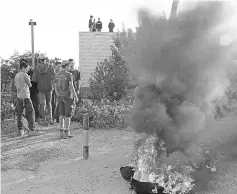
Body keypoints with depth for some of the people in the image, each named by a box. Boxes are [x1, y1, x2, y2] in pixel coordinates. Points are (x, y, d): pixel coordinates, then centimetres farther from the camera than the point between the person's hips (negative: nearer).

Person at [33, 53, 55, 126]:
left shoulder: (36, 68, -5)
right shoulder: (50, 67, -7)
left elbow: (34, 80, -4)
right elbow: (54, 77, -7)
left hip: (41, 88, -1)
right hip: (49, 88, 1)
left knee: (42, 104, 7)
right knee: (48, 103, 18)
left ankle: (44, 121, 9)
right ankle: (50, 119, 9)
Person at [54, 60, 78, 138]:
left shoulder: (57, 75, 5)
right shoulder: (69, 75, -14)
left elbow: (56, 87, 9)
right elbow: (71, 87, -18)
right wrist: (76, 97, -9)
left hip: (60, 96, 6)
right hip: (68, 96, -6)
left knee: (61, 114, 12)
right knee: (68, 115, 0)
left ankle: (62, 132, 15)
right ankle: (66, 133, 0)